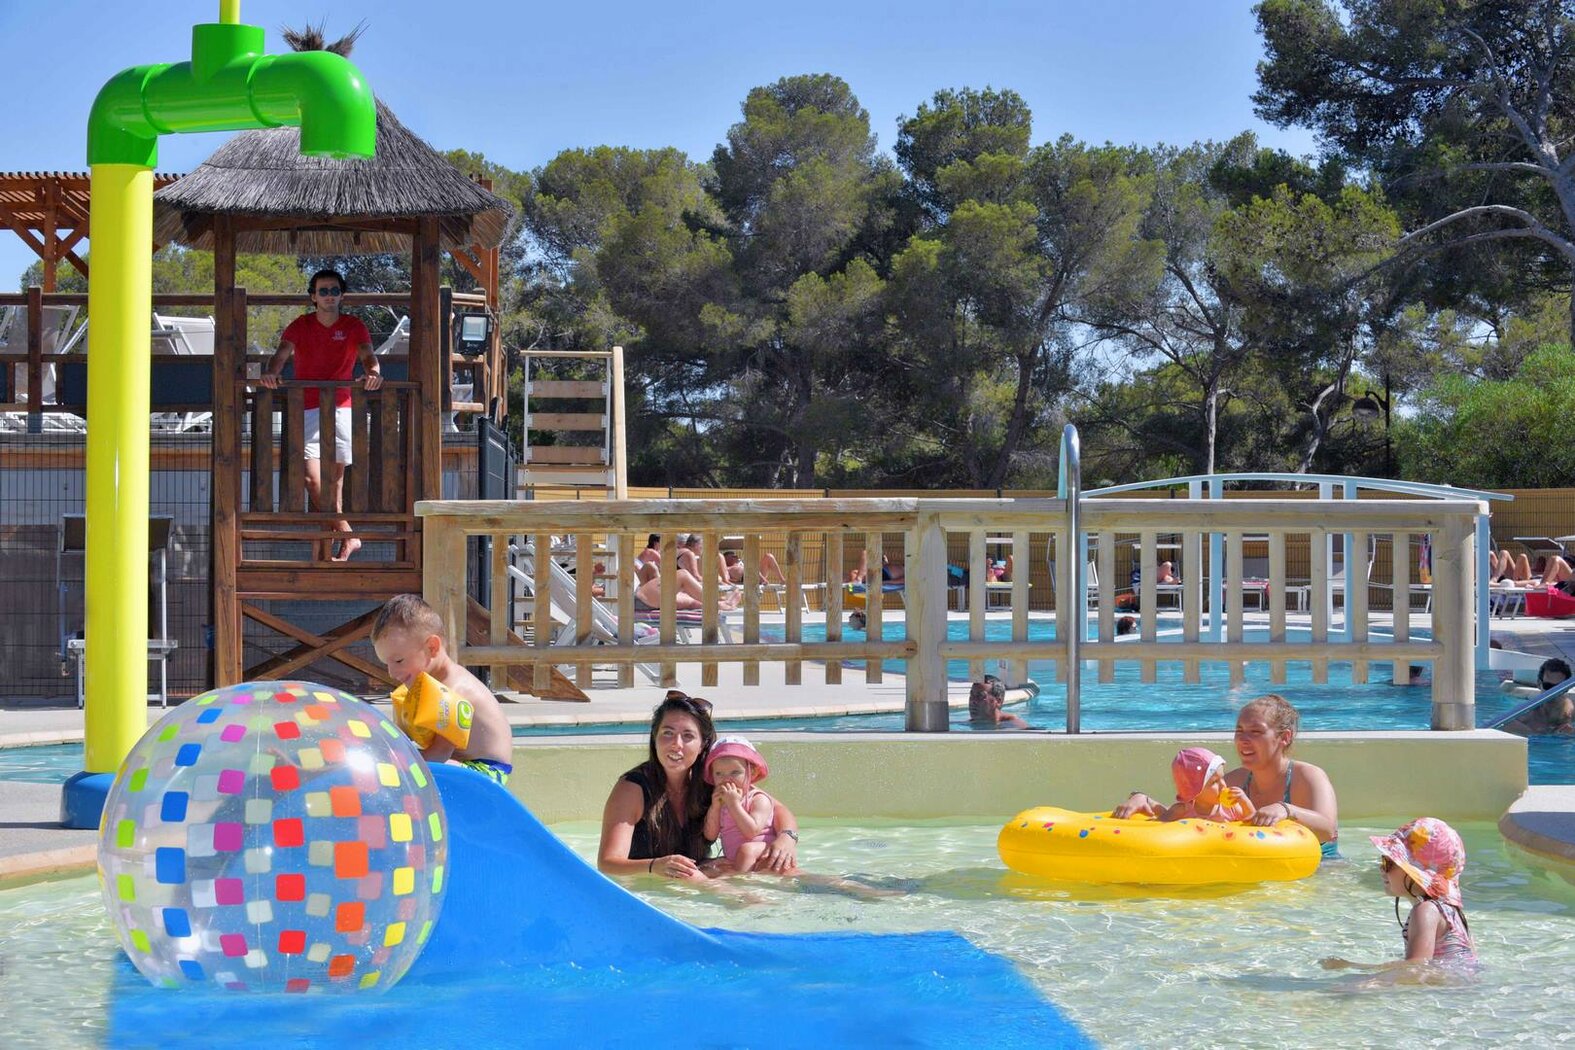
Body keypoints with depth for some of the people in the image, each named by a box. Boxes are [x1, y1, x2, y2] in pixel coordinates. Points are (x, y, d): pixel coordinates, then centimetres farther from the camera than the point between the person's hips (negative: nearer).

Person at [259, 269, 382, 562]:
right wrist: (271, 372, -33)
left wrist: (373, 372, -35)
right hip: (307, 409, 0)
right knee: (314, 479, -12)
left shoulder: (353, 326, 6)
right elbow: (282, 353, -9)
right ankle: (347, 537, -3)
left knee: (333, 481, 2)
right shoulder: (301, 326, 6)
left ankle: (325, 552, 8)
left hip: (341, 408, 0)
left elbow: (367, 354, -11)